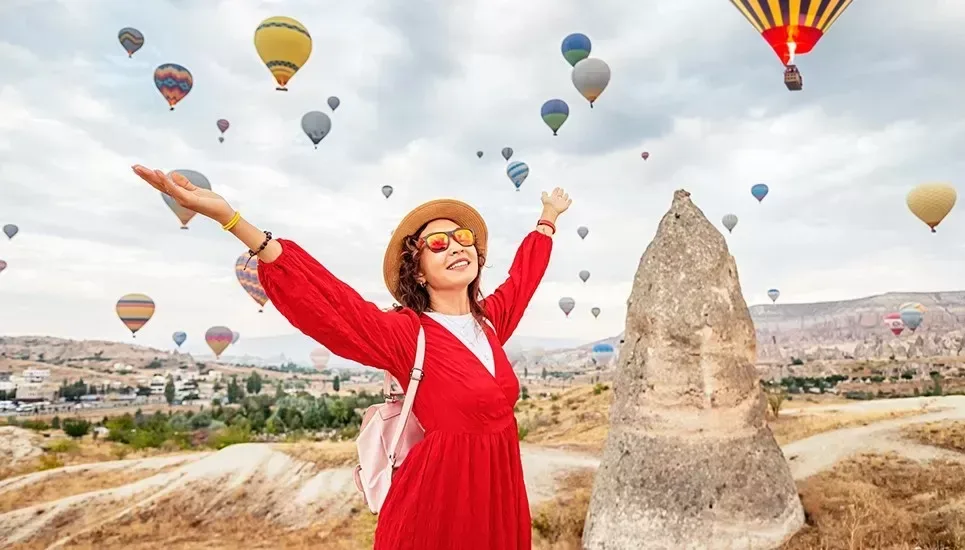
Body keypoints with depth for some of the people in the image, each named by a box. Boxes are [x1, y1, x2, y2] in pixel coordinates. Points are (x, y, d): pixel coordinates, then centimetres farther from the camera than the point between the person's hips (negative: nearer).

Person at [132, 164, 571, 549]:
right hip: (438, 494, -6)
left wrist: (548, 219, 34)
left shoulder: (490, 319, 3)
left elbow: (522, 277, 20)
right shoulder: (407, 334, -15)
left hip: (498, 489, 6)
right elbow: (331, 302, -27)